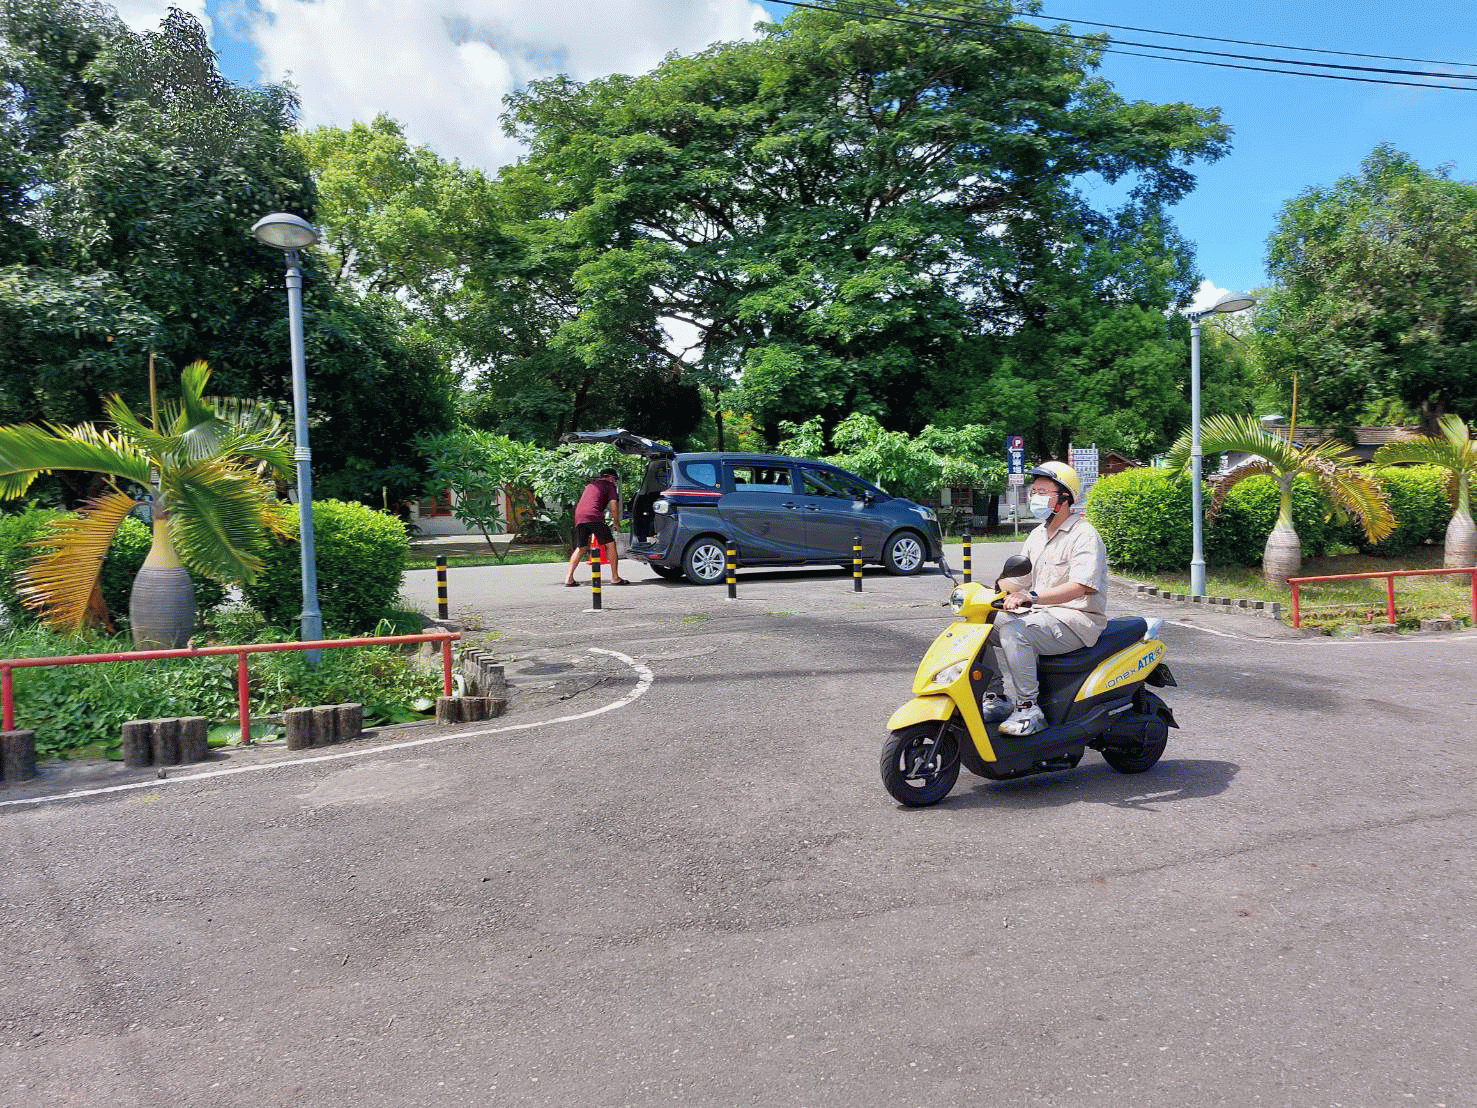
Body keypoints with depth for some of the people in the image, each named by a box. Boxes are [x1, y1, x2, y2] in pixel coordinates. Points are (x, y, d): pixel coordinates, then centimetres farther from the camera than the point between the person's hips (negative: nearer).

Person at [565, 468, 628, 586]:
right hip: (594, 516, -6)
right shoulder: (609, 485, 13)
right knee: (610, 544, 1)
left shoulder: (590, 485, 32)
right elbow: (614, 506, 3)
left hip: (579, 516, 6)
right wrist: (617, 523, 14)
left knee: (580, 548, 15)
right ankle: (615, 577, -2)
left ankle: (569, 577, 8)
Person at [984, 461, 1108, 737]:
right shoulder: (1037, 535, 18)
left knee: (1014, 630, -31)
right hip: (1040, 615, 9)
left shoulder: (1085, 535, -10)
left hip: (1077, 620, -9)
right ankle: (1000, 697, -3)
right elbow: (1016, 579, 16)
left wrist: (1032, 597, -36)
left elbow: (1081, 586, -25)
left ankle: (1029, 708, -27)